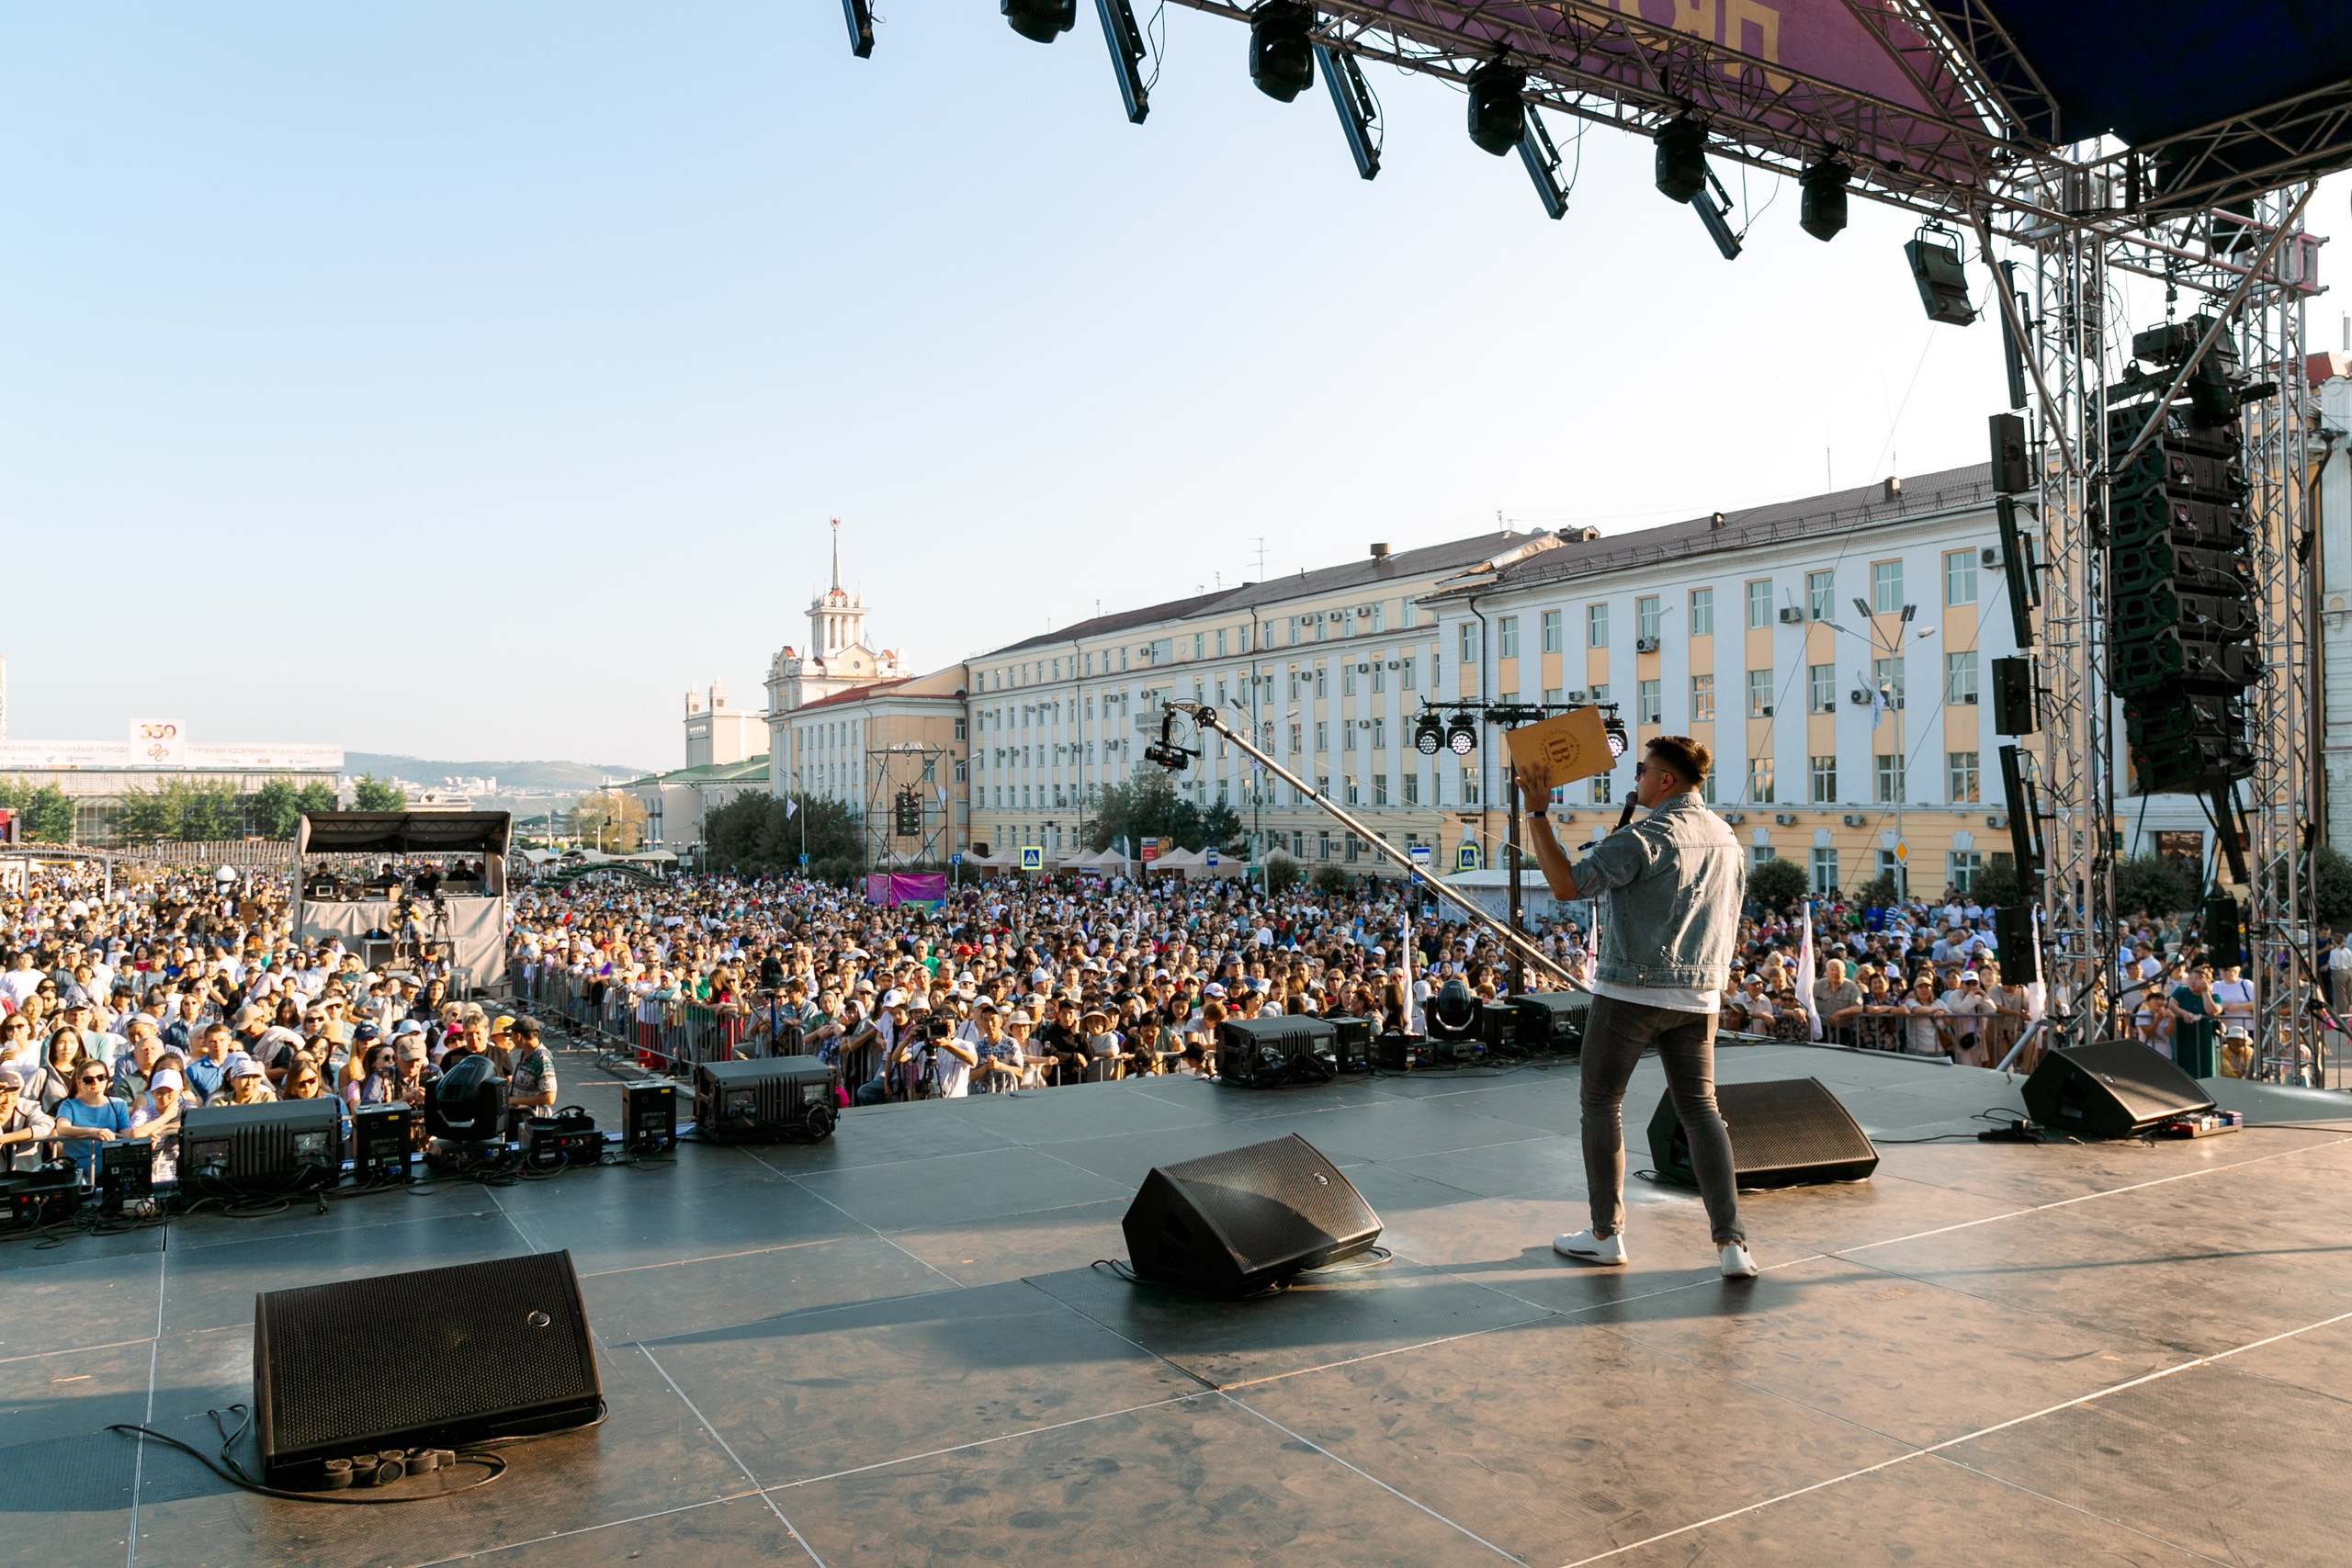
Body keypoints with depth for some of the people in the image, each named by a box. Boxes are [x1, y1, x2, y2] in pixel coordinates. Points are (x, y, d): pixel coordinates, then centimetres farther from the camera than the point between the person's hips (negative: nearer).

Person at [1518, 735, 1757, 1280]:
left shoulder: (1646, 837, -15)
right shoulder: (1727, 839, 10)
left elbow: (1566, 884, -19)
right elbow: (1726, 923, 18)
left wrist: (1537, 814, -15)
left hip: (1631, 989, -6)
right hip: (1697, 995, 7)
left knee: (1602, 1103, 8)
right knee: (1701, 1109, 10)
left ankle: (1606, 1234, 15)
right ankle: (1731, 1241, 0)